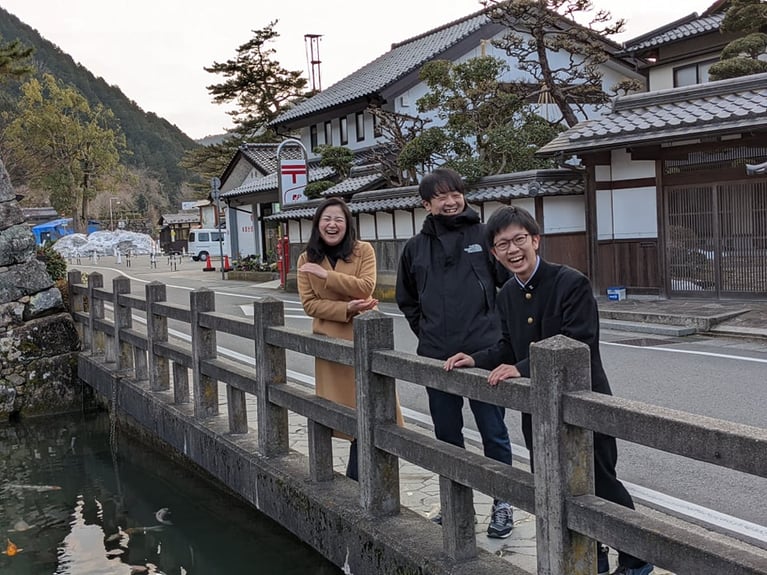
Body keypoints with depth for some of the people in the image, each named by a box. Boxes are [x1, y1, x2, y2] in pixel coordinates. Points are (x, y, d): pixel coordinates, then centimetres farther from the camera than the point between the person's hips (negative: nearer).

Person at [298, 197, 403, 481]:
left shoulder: (363, 250, -2)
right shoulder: (306, 260, 3)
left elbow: (365, 288, -16)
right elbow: (309, 304, -4)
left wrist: (325, 274, -21)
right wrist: (347, 309, -17)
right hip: (330, 341, 2)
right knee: (343, 402, 4)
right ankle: (359, 475, 16)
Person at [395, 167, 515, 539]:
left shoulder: (483, 235, -3)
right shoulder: (416, 246, 8)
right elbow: (406, 298, 21)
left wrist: (497, 324, 0)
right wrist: (425, 330, 11)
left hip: (482, 353, -4)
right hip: (436, 357, 4)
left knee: (493, 432, 4)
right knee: (447, 434, 14)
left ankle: (502, 503, 19)